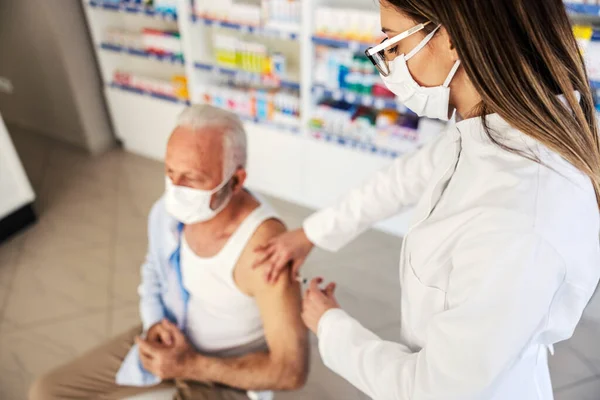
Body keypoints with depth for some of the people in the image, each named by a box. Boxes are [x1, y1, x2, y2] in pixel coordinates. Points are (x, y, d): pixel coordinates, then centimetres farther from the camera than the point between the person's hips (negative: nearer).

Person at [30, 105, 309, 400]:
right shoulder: (168, 210, -13)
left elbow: (291, 369, -27)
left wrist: (192, 366, -26)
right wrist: (155, 324, -9)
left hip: (226, 374, -5)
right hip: (168, 342, 6)